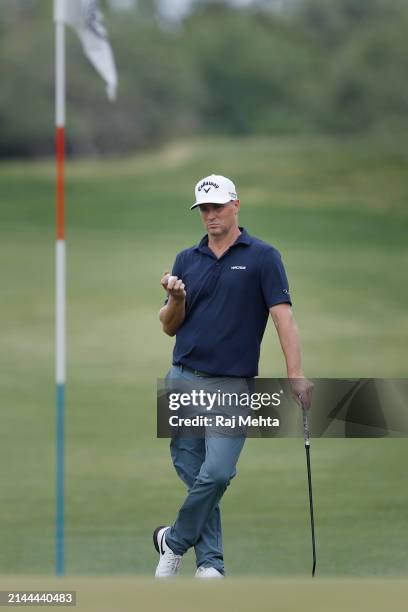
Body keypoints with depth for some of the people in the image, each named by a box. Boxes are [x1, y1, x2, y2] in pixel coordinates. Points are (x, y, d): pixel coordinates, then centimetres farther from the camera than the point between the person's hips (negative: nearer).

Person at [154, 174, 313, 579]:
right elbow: (170, 327, 12)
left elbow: (282, 314, -10)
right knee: (194, 474, 3)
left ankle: (174, 540, 8)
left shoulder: (262, 257, -2)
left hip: (232, 385, -4)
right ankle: (209, 563, 10)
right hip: (184, 379, 4)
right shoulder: (187, 260, 11)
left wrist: (296, 374, -20)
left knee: (217, 473, -14)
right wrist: (176, 300, -11)